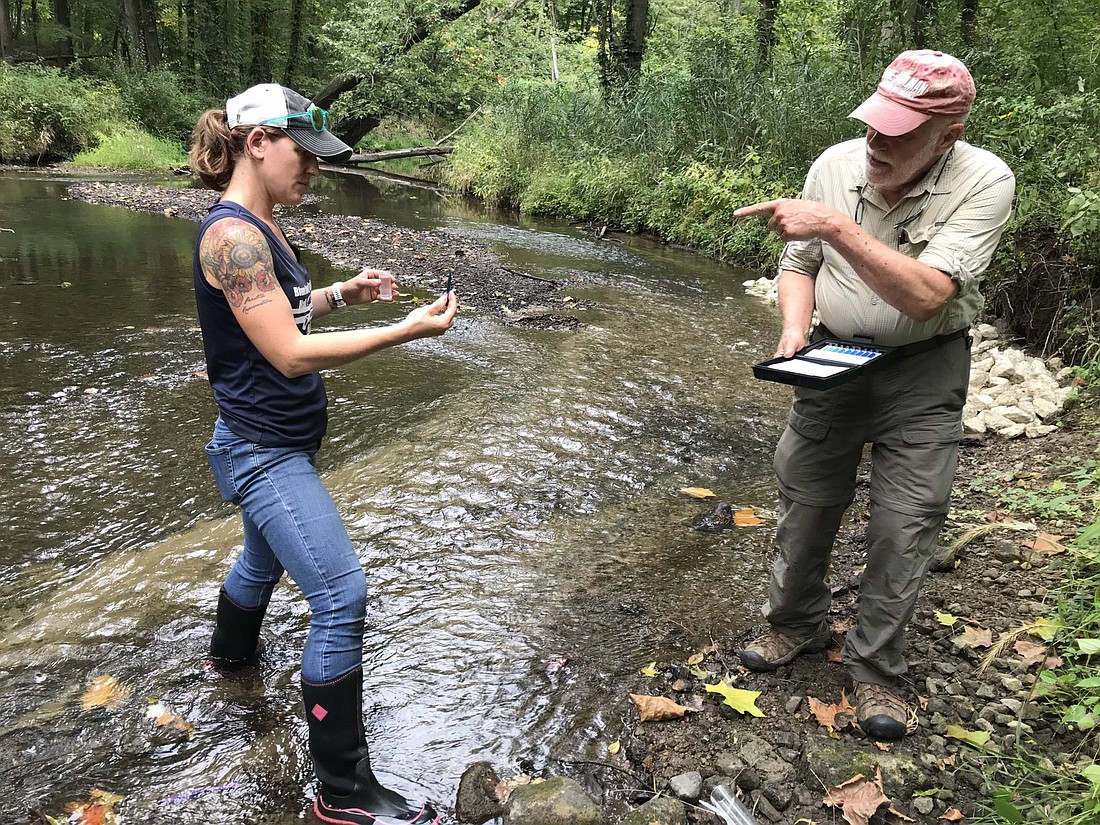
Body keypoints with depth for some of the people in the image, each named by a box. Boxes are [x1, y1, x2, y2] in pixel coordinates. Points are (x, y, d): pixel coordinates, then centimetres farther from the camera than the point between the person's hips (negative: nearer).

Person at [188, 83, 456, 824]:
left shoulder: (259, 226, 8)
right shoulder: (232, 234, -23)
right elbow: (290, 355, -26)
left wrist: (339, 294, 4)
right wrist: (407, 330, -26)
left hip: (281, 444, 10)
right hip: (263, 452, -10)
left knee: (266, 557, 30)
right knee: (342, 597, -11)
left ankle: (231, 653, 59)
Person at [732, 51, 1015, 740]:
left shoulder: (984, 182, -20)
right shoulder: (835, 165, -9)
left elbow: (925, 296, -31)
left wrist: (836, 226, -37)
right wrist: (795, 329, -14)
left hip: (923, 373, -3)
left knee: (905, 526, -2)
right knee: (805, 499, 10)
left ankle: (876, 667, 18)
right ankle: (797, 624, 34)